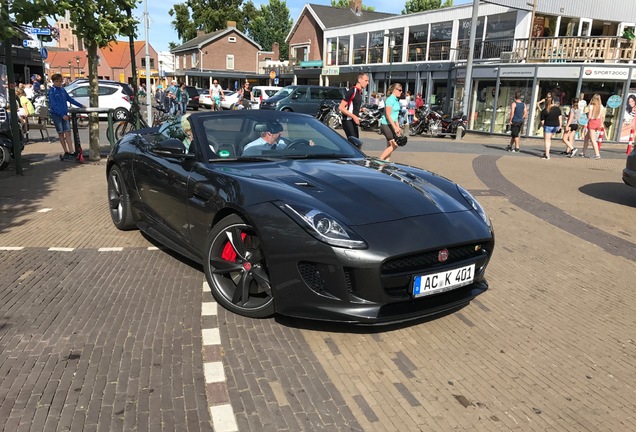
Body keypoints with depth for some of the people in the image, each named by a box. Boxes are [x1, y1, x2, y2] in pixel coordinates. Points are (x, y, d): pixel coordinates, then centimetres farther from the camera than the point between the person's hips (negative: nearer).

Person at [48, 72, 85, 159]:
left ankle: (71, 151, -9)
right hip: (56, 115, -4)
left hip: (64, 114, 4)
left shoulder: (62, 89, 9)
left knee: (67, 133, -4)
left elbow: (69, 99, 18)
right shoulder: (52, 91, -8)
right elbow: (53, 105, -14)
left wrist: (80, 105, 16)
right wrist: (62, 115, -19)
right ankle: (66, 152, 9)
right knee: (61, 133, 4)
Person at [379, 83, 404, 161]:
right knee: (394, 145, -11)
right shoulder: (390, 100, -14)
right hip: (386, 125, -9)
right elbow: (388, 115, -20)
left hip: (391, 125, 9)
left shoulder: (396, 100, 14)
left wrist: (398, 127, 20)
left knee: (390, 146, 9)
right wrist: (395, 127, -23)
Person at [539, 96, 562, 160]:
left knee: (547, 140, 2)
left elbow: (542, 121, -5)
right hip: (556, 126, 5)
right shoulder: (557, 108, 3)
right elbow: (560, 117, 5)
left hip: (548, 126, -5)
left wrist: (543, 125, 14)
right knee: (549, 139, 22)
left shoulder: (544, 111, -7)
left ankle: (547, 155, -2)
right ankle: (547, 152, 21)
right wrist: (560, 125, 12)